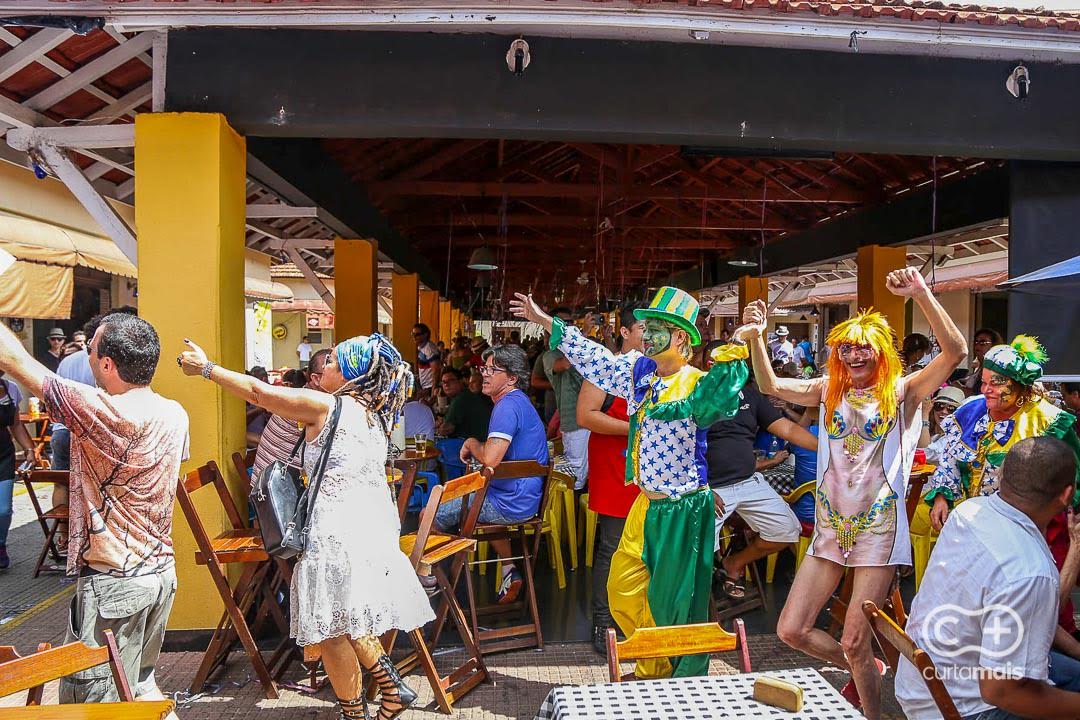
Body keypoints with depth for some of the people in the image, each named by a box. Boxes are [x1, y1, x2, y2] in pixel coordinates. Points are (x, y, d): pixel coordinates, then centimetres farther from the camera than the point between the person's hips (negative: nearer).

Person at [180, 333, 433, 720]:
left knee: (332, 629, 5)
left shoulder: (324, 405, -9)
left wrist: (206, 367, 8)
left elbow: (258, 391, -3)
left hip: (336, 531, -8)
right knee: (346, 623, 22)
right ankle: (391, 687, 19)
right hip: (376, 526, 8)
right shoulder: (375, 414, 12)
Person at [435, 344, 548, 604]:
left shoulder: (508, 405, -21)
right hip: (524, 500, 11)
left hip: (509, 504, -11)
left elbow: (490, 459, -30)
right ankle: (510, 572, 29)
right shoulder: (519, 401, 13)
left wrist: (471, 443, -10)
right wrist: (475, 447, 5)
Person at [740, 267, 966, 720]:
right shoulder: (829, 390, 7)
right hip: (829, 529, 5)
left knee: (854, 644, -2)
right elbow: (771, 386, 6)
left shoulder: (902, 392, -4)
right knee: (791, 631, 6)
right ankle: (864, 671, 33)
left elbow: (956, 352, -17)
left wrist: (921, 294, -27)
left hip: (879, 530, -4)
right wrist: (755, 338, -8)